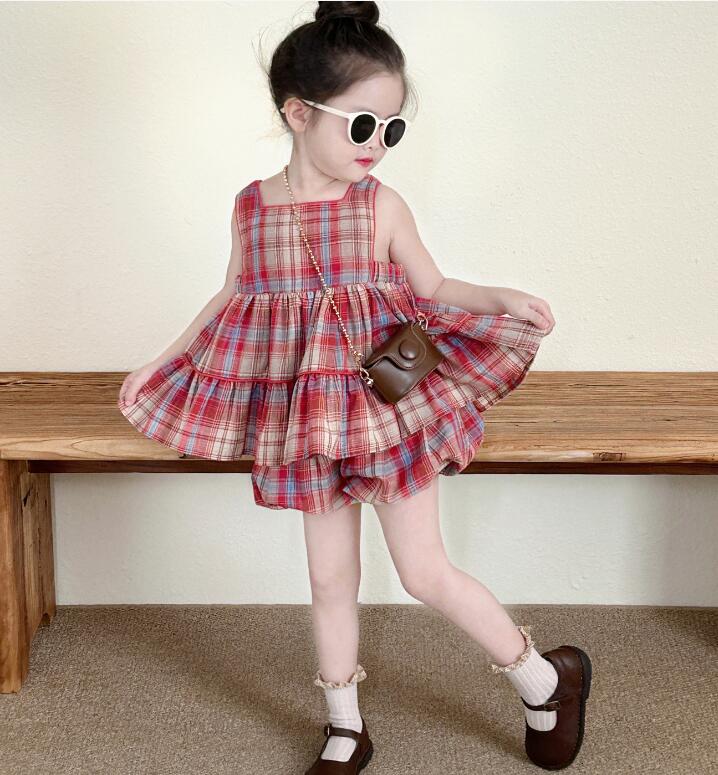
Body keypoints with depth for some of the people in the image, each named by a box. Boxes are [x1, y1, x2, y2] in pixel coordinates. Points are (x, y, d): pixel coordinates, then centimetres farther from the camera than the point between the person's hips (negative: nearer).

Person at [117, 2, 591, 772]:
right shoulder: (251, 206, -2)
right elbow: (233, 298, 11)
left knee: (425, 571, 2)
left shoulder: (381, 205, -7)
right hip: (303, 423, 3)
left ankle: (546, 679, 25)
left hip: (389, 407, -2)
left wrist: (501, 298, -15)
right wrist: (160, 364, 14)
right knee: (330, 578, 13)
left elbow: (431, 286, 3)